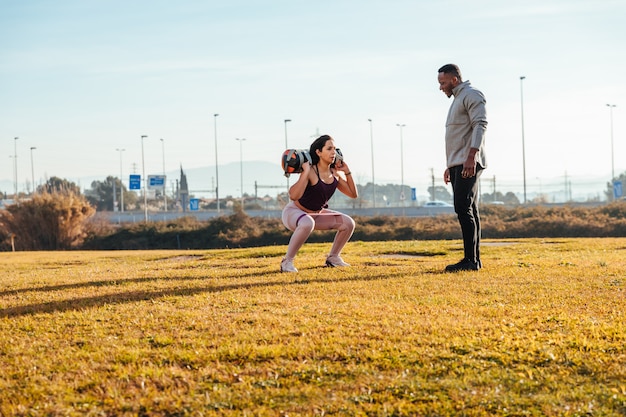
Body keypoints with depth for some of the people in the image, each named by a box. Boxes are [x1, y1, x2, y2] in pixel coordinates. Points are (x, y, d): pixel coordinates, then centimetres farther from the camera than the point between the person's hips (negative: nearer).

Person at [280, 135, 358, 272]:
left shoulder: (335, 174, -3)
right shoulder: (310, 171, -26)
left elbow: (353, 194, 3)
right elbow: (294, 196, -40)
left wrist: (347, 172, -5)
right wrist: (305, 172, -41)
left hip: (317, 214, 8)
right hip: (294, 212, -7)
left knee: (348, 223, -5)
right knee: (307, 224, -42)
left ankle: (333, 258, 14)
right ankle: (287, 261, -25)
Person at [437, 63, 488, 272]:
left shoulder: (471, 95, -6)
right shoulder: (457, 99, 24)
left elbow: (480, 125, -19)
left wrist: (471, 157, -28)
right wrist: (450, 166, 24)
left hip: (469, 164, -10)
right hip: (457, 164, 10)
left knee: (463, 209, -16)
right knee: (467, 210, 8)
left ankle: (471, 260, -18)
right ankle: (474, 259, 8)